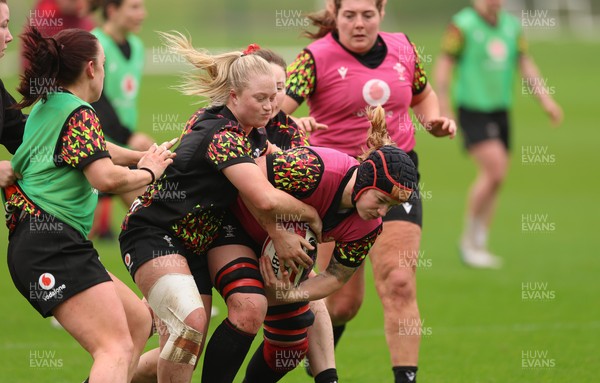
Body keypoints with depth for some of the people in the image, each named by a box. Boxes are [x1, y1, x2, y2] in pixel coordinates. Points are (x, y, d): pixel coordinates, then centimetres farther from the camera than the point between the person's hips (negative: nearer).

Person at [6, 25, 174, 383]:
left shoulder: (45, 109, 21)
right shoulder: (78, 113, -8)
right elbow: (106, 177, -20)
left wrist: (144, 156, 33)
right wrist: (148, 172, -2)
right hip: (52, 245, -10)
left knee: (138, 322, 18)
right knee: (117, 348, -21)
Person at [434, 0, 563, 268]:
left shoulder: (511, 25, 10)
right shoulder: (462, 25, -8)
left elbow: (525, 65, 14)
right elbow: (444, 65, -9)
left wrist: (545, 98, 3)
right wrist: (443, 109, -14)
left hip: (500, 112, 7)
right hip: (473, 111, -7)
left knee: (494, 182, 6)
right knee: (494, 169, -19)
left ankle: (479, 245, 16)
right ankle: (469, 240, -6)